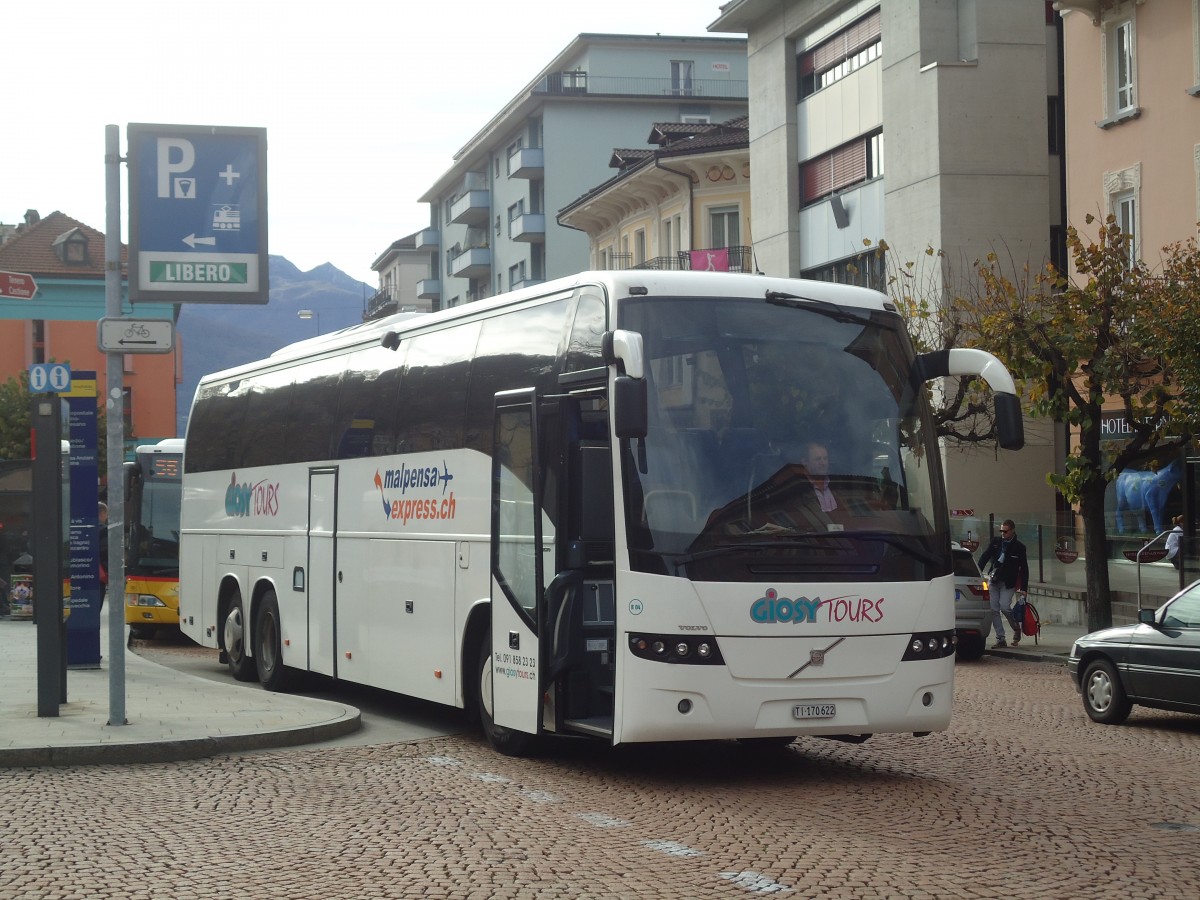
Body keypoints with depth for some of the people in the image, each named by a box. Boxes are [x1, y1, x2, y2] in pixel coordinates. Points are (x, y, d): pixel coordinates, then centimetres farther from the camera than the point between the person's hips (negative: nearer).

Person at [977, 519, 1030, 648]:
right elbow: (985, 556, 6)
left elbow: (1024, 569, -2)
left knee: (1004, 607, -17)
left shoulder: (1019, 547, -4)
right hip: (993, 580, 4)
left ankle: (1016, 629, 11)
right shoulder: (995, 541, 4)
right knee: (994, 609, -1)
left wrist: (1023, 588, -7)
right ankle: (1000, 639, 5)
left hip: (1008, 583, -4)